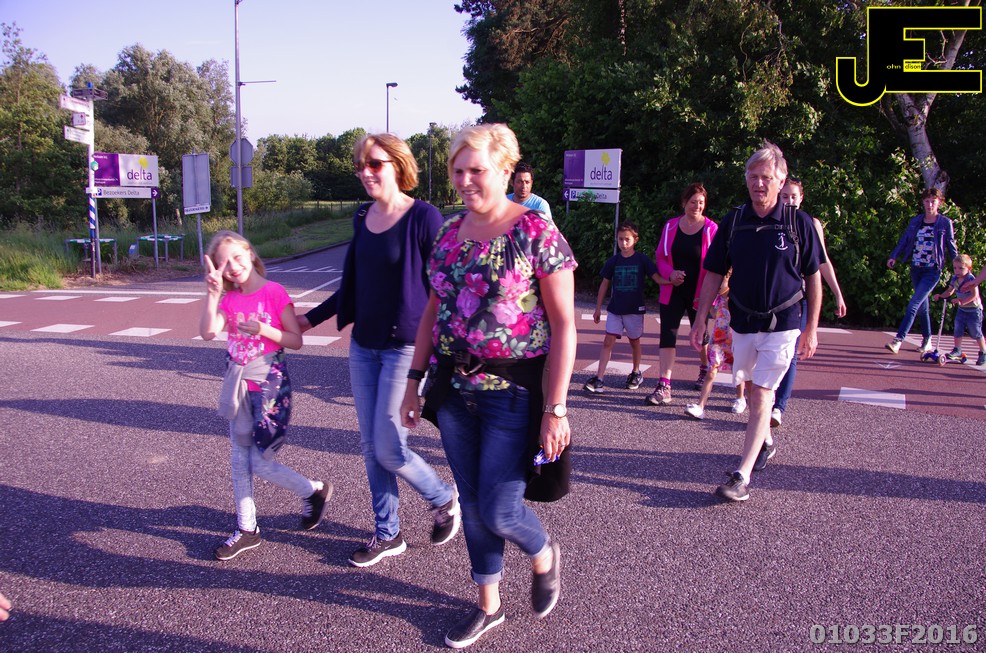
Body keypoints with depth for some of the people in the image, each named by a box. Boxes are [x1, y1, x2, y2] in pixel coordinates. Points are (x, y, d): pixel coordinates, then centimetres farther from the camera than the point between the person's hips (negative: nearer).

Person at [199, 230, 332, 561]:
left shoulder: (274, 292, -10)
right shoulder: (229, 298, 4)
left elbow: (296, 340, -10)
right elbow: (208, 332, -12)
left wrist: (262, 330, -23)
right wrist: (212, 293, -19)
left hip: (270, 386, -6)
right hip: (238, 387, 6)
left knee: (261, 462, -2)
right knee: (240, 461, 10)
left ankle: (314, 491, 22)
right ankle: (246, 530, 23)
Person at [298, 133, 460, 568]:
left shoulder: (423, 217, -12)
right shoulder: (362, 218, 8)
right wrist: (312, 318, 23)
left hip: (405, 347, -7)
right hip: (363, 345, 7)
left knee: (388, 449, -5)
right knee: (370, 447, 11)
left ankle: (444, 500, 24)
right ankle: (388, 535, 27)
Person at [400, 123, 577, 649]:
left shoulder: (536, 232, -12)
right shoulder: (449, 233, 7)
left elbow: (563, 324, -13)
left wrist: (556, 408, -15)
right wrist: (414, 380, 12)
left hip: (512, 393, -6)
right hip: (455, 389, 6)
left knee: (498, 511, -2)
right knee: (472, 502, 15)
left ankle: (544, 556, 34)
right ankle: (488, 605, 35)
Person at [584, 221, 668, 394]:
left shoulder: (642, 260, -5)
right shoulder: (613, 261, 1)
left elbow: (657, 278, -9)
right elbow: (605, 284, 8)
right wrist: (598, 308, 9)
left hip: (635, 308, -1)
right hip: (615, 308, 1)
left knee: (634, 341, 14)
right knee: (608, 341, -7)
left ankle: (636, 373, 34)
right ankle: (599, 379, -11)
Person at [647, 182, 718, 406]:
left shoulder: (711, 229, -4)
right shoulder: (671, 226, 3)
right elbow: (660, 257, 7)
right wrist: (670, 273, -13)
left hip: (698, 294, -1)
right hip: (673, 291, 1)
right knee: (667, 335, -7)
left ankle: (705, 368, 44)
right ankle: (664, 387, -8)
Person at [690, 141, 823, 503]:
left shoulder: (799, 223, -6)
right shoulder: (733, 222, 0)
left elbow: (813, 277, -1)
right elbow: (714, 274, 5)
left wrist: (812, 328, -2)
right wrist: (701, 320, 1)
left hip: (782, 325, -4)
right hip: (742, 323, 4)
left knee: (761, 395, -10)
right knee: (754, 390, 18)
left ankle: (742, 477, -12)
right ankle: (764, 440, 44)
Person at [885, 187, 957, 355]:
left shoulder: (945, 223, -2)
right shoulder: (915, 221, 8)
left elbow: (951, 247, 3)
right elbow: (904, 240, 8)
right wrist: (894, 256, -5)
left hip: (933, 271, -5)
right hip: (916, 268, 5)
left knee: (913, 304, -15)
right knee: (922, 306, 13)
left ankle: (898, 339, -19)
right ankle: (927, 341, 25)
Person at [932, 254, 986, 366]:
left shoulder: (971, 279, -20)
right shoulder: (954, 279, -1)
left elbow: (974, 295, -28)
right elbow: (949, 291, 11)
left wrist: (962, 301, -37)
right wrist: (940, 296, -6)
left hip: (973, 310, -6)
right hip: (961, 310, 6)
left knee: (976, 333, 1)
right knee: (958, 330, 2)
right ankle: (957, 351, 9)